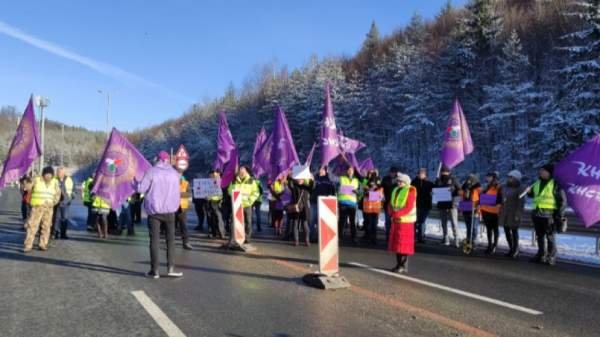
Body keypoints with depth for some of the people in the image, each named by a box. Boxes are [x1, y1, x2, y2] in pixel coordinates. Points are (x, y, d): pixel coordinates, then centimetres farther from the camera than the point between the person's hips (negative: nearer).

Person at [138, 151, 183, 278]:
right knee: (171, 239, 7)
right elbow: (177, 193, 7)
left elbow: (141, 189, -9)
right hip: (169, 210, 2)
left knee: (154, 239, 4)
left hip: (154, 210, -2)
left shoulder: (151, 171, -7)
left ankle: (154, 270, 6)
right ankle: (170, 268, 1)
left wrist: (137, 183, 11)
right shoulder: (174, 173, 3)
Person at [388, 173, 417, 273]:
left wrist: (397, 214, -24)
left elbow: (409, 208, -18)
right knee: (396, 242, 10)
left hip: (405, 221, -7)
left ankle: (404, 266, 2)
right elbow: (391, 204, 11)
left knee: (404, 243, -5)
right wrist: (392, 213, -8)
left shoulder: (410, 192, -10)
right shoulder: (396, 190, 12)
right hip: (396, 220, 7)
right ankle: (399, 264, 19)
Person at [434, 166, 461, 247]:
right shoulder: (438, 181, 10)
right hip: (442, 205, 4)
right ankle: (445, 239, 16)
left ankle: (456, 239, -5)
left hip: (451, 205, -4)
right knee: (444, 223, 8)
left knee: (454, 222, -8)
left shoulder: (452, 180, 2)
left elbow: (459, 191, 0)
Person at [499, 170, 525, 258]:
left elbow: (521, 203, -13)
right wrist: (500, 211, 13)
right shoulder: (505, 187, 13)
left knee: (514, 231, 0)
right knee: (507, 231, 9)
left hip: (513, 214, -6)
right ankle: (511, 249, 20)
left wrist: (518, 214, -18)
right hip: (504, 213, 6)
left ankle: (515, 250, 10)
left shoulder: (520, 189, -8)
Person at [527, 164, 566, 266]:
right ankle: (541, 256, 24)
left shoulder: (555, 183, -7)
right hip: (537, 214, 7)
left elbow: (562, 200, -8)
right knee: (540, 236, 14)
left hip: (549, 214, -7)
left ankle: (551, 258, 6)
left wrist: (560, 214, -14)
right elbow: (533, 194, 28)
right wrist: (529, 191, 5)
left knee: (550, 237, -1)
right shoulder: (538, 182, 13)